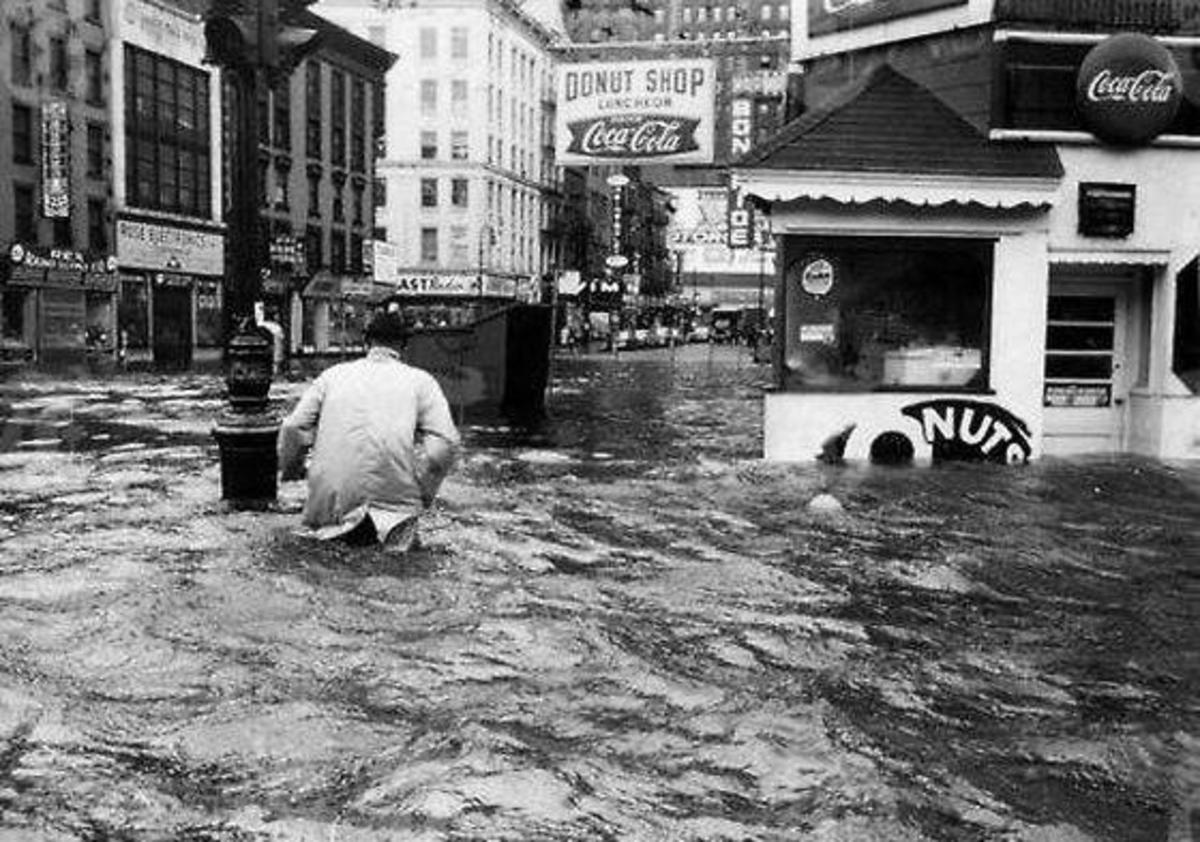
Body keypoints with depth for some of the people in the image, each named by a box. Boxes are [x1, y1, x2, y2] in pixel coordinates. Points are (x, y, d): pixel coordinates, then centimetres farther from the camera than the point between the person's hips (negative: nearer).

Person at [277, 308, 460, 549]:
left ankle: (342, 526, -1)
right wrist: (423, 494, 7)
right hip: (394, 494, -3)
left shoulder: (333, 374, 14)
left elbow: (293, 428, 8)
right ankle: (391, 525, -5)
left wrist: (290, 469, 27)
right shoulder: (421, 380, 9)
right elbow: (446, 443, -4)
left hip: (331, 500, 3)